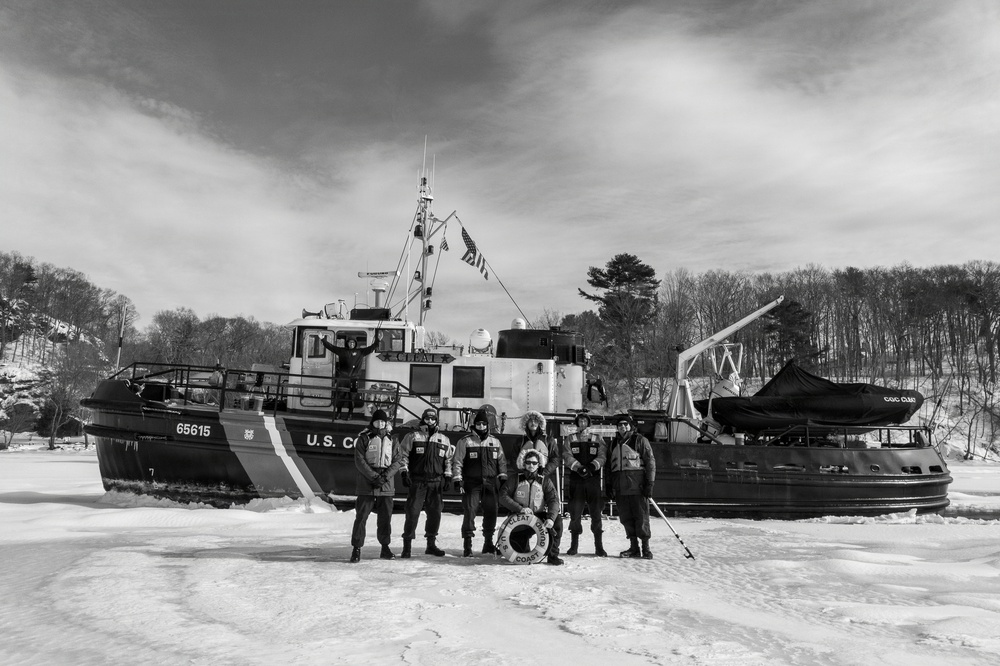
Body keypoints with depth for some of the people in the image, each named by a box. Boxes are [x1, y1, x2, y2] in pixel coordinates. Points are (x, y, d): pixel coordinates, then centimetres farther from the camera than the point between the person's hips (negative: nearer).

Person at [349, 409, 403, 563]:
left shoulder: (393, 440, 9)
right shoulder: (364, 439, 1)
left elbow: (398, 460, 4)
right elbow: (359, 460, -6)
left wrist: (386, 475, -12)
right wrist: (374, 476, -15)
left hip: (387, 485, 3)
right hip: (366, 485, -3)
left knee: (386, 517, 8)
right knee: (361, 516, -3)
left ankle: (385, 547, 21)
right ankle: (356, 548, 4)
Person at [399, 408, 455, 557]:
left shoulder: (443, 439, 13)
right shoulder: (412, 436, 3)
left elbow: (449, 459, 17)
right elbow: (403, 454, 1)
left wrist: (447, 477, 9)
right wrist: (404, 472, -7)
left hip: (436, 483, 4)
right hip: (416, 482, -4)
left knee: (435, 513, 6)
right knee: (412, 512, -6)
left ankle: (431, 544, 19)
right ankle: (407, 545, 1)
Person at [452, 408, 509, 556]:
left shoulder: (495, 442, 12)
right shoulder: (465, 441, 0)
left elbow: (502, 461, 17)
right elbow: (457, 462, -1)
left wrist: (503, 477, 9)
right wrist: (457, 480, -8)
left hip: (490, 484, 4)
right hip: (471, 484, -3)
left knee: (491, 513, 6)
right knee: (469, 513, -8)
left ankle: (488, 543, 21)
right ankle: (467, 545, -1)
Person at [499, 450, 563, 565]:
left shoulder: (545, 481, 4)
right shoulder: (515, 480, 3)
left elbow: (553, 500, -8)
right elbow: (503, 496, -7)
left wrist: (551, 518, -28)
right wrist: (520, 508, -22)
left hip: (539, 516, 1)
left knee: (557, 520, -27)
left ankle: (552, 555, -14)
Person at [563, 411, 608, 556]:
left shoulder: (597, 439, 12)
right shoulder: (571, 439, 12)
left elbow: (602, 456, 1)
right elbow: (567, 456, -1)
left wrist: (592, 466, -17)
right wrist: (579, 467, -17)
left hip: (593, 479, 0)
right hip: (576, 480, 0)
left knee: (596, 512, -2)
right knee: (575, 512, 0)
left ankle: (599, 546, 3)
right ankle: (574, 545, 9)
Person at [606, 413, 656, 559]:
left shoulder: (640, 440, 2)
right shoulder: (613, 444, 17)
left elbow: (650, 462, -2)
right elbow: (609, 466, 21)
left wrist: (650, 483, -9)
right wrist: (608, 485, 13)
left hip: (637, 485, -5)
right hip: (619, 488, 5)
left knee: (641, 517, -4)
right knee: (626, 518, 6)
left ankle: (646, 548, 3)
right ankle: (634, 548, 14)